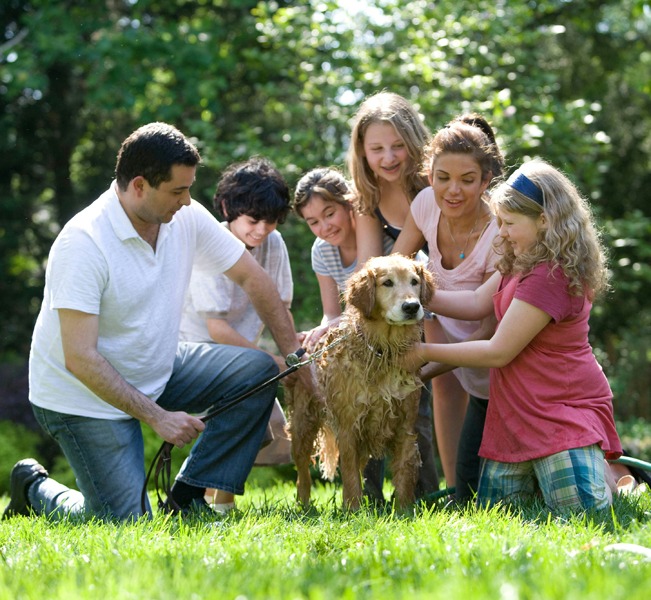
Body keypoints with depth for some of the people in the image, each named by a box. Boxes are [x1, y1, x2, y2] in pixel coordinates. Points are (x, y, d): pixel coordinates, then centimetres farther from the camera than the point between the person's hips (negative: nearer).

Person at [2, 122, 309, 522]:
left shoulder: (186, 218, -8)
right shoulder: (83, 242, -27)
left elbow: (252, 278, 4)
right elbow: (80, 358, -29)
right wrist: (157, 417, -28)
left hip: (156, 374, 7)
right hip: (86, 395, -7)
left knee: (258, 370, -9)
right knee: (127, 523, -15)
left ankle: (187, 498, -4)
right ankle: (35, 489, 15)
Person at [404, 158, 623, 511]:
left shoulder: (548, 276, -23)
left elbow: (498, 352, -20)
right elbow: (477, 303, 10)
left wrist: (425, 353, -11)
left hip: (563, 410, -9)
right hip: (518, 413, 9)